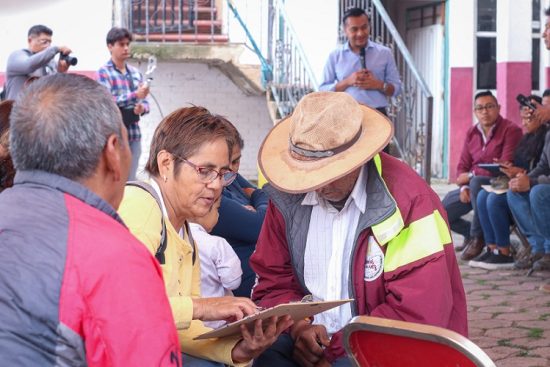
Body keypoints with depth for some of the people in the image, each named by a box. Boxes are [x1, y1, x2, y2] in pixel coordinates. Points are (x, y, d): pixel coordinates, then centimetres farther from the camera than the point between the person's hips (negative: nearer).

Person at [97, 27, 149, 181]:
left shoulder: (136, 72, 13)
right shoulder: (104, 72, -4)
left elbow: (145, 101, 15)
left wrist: (142, 107, -9)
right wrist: (135, 95, -24)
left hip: (134, 135, 5)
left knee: (131, 180, 9)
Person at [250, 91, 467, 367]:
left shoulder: (408, 202, -16)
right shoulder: (288, 197, 2)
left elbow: (417, 316, -20)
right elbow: (274, 280, 10)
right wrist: (298, 326, -11)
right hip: (313, 342, 5)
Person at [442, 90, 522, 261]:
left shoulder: (511, 130, -11)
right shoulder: (471, 133, 10)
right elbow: (462, 166, 9)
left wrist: (471, 175, -18)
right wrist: (464, 187, -12)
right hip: (472, 188, 7)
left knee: (476, 183, -39)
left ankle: (477, 237, -22)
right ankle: (472, 234, 22)